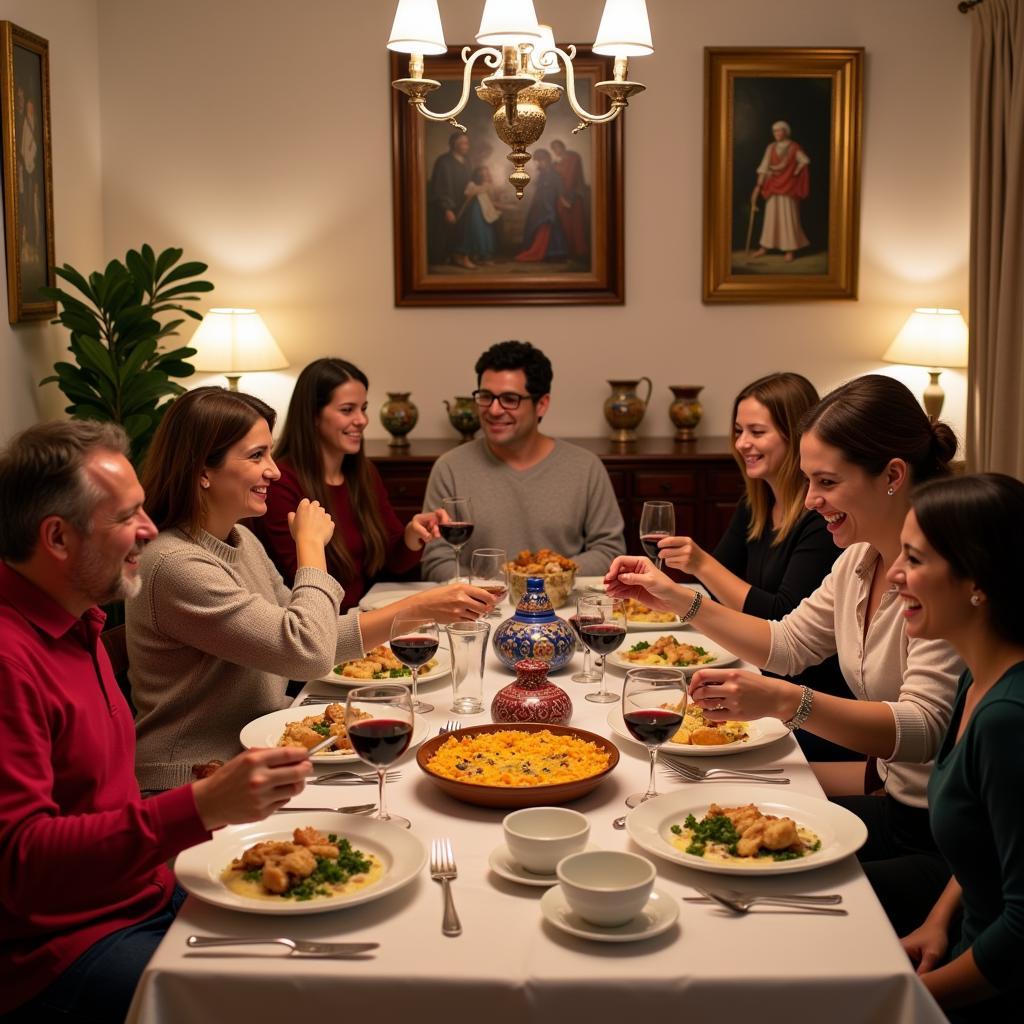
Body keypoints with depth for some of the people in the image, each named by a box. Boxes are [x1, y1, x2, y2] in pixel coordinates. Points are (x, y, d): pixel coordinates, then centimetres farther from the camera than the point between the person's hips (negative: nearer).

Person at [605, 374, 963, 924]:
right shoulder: (860, 560, 6)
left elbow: (923, 728, -29)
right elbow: (787, 644, 16)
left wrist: (784, 701, -40)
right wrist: (680, 599, 6)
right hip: (898, 801, 8)